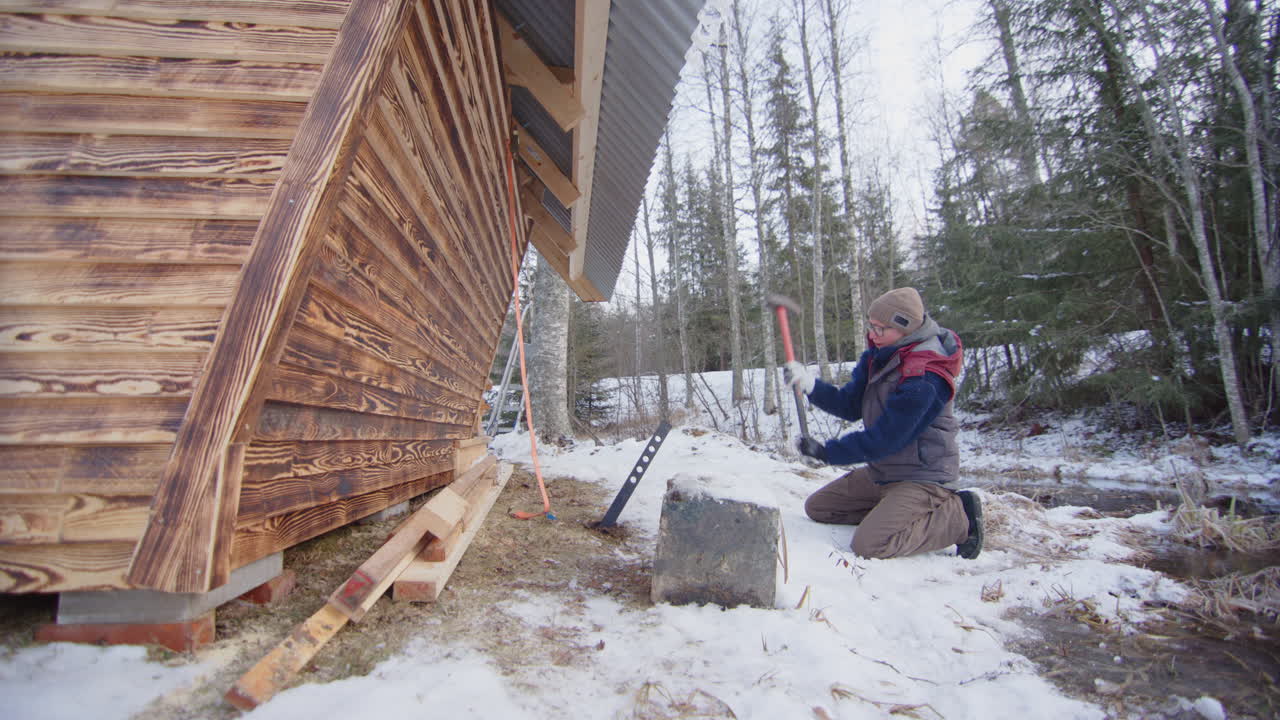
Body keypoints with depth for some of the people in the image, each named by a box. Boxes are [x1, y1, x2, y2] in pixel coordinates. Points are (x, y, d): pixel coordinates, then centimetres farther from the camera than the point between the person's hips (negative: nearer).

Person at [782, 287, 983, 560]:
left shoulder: (924, 380, -26)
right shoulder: (879, 356, 1)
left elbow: (885, 440, -24)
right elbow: (850, 406, 1)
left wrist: (828, 451, -17)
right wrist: (809, 385, -15)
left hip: (920, 475, -8)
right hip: (881, 471, 8)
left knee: (870, 544, -24)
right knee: (817, 507, 9)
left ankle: (957, 516, -3)